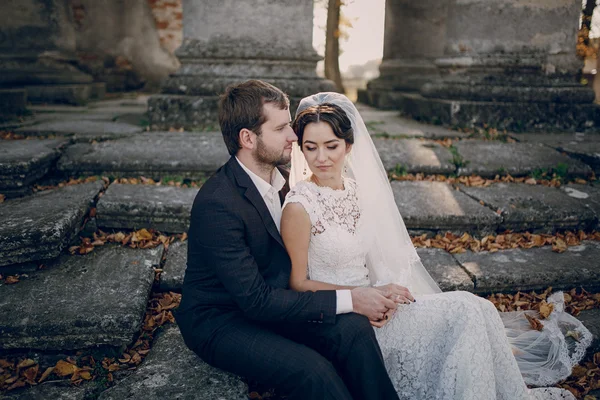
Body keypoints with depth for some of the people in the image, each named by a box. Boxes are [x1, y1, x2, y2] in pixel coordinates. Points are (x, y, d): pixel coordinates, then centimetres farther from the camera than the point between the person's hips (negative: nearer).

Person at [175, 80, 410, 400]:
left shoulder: (281, 177, -2)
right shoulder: (217, 203, -27)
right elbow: (256, 301, -26)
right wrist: (347, 299, -25)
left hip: (269, 301, 6)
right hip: (221, 320, -6)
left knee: (354, 328, -19)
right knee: (314, 371, -28)